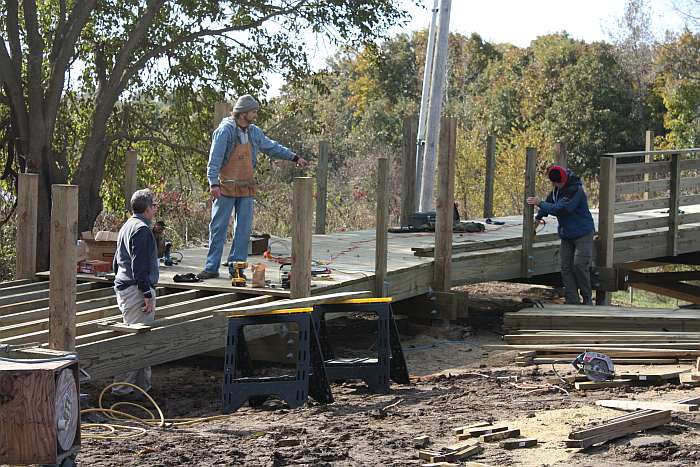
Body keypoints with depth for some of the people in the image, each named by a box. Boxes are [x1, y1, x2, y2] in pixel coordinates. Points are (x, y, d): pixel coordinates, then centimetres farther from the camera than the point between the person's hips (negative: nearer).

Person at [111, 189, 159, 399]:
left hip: (123, 287, 11)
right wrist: (147, 294, -19)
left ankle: (142, 383, 18)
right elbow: (140, 266, -20)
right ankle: (123, 387, -11)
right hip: (136, 289, -11)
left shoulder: (126, 227, 19)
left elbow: (117, 262, 25)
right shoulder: (142, 229, -14)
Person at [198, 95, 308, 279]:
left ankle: (236, 265, 10)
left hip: (246, 188, 6)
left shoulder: (254, 132, 9)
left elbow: (272, 147, 22)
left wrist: (295, 158, 21)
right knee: (218, 228, -1)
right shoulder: (225, 130, -11)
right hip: (225, 188, -6)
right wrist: (213, 183, -24)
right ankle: (212, 268, 3)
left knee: (244, 228, 4)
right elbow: (215, 158, -16)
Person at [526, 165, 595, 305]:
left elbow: (560, 209, -30)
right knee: (566, 267, 1)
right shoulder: (558, 188, 2)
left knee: (579, 265, -14)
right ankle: (572, 301, 1)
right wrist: (539, 216, 23)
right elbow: (550, 200, 22)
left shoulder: (575, 190, -25)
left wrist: (539, 203, -21)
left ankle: (587, 300, 0)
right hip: (566, 235, 8)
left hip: (583, 234, -8)